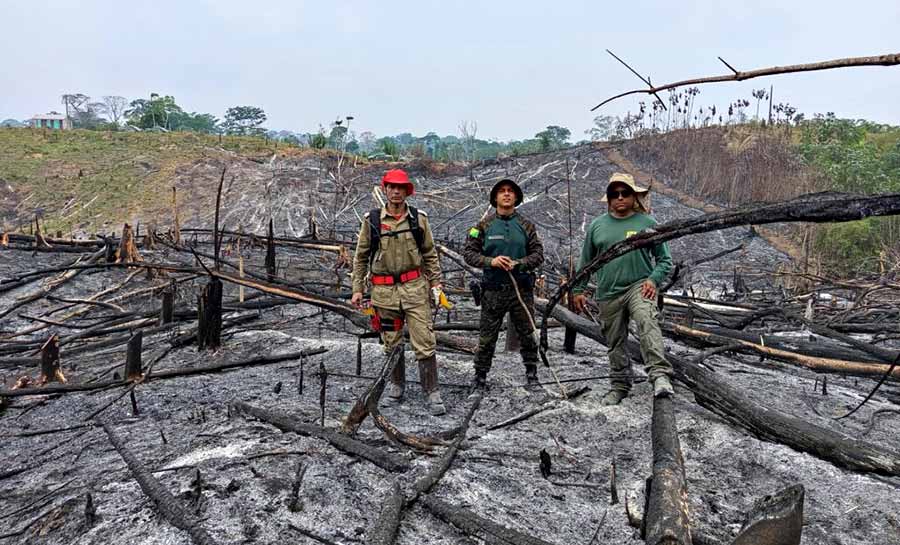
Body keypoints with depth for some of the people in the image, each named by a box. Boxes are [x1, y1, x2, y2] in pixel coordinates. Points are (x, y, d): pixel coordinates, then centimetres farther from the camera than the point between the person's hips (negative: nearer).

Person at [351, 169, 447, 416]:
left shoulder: (418, 219, 3)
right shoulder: (372, 220, 1)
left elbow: (430, 254, 10)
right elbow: (361, 257, 7)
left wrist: (435, 283, 4)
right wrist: (357, 289, 4)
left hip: (415, 287, 0)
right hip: (384, 290, 1)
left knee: (424, 341, -4)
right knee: (391, 342, 12)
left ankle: (432, 392, 4)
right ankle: (397, 384, 32)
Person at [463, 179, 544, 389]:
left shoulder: (526, 225, 6)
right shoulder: (484, 225, 3)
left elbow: (538, 254, 5)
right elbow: (469, 253, 1)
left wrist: (518, 263, -13)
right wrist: (491, 261, -15)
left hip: (522, 288, 1)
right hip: (493, 290, -1)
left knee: (527, 333, 9)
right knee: (487, 337, 4)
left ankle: (531, 370, 27)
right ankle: (480, 376, 15)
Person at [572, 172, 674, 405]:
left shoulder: (648, 223, 2)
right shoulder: (597, 225, 8)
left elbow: (664, 260, 5)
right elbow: (585, 262, 15)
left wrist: (654, 280, -12)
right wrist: (578, 290, 12)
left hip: (639, 286, -3)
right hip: (608, 294, 3)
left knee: (647, 322, -31)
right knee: (615, 343, 11)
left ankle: (660, 375, -38)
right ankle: (620, 385, 26)